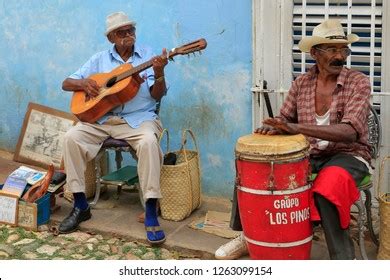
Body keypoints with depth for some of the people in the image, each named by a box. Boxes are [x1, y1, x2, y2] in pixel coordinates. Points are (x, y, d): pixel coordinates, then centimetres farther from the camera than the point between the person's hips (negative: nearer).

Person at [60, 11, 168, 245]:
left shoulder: (148, 56, 4)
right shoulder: (100, 59, 11)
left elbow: (157, 95, -3)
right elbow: (67, 83, 11)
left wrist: (159, 73, -24)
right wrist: (83, 83, -11)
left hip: (138, 118, -3)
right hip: (102, 118, 3)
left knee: (149, 141, -36)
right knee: (72, 137, -21)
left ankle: (151, 214, -30)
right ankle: (81, 206, -10)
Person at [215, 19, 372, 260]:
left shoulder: (358, 82, -12)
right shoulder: (301, 83, 3)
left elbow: (350, 132, -25)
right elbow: (285, 119, 11)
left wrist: (296, 128, -36)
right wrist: (274, 127, -17)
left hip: (347, 155, -5)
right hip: (309, 155, 5)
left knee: (326, 190, -37)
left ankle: (344, 258, -19)